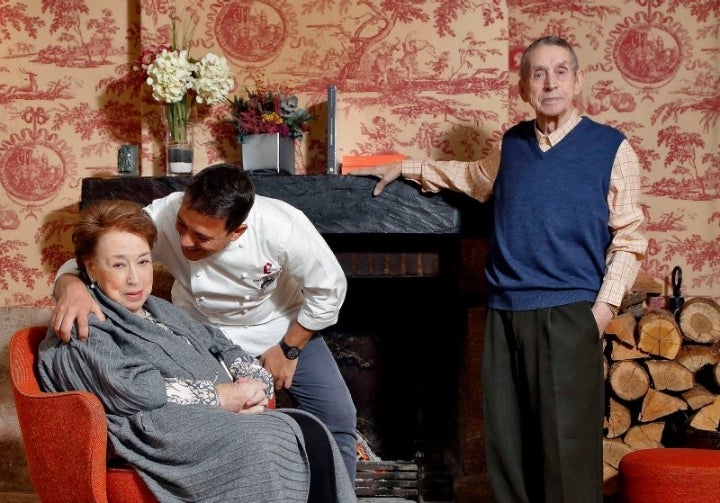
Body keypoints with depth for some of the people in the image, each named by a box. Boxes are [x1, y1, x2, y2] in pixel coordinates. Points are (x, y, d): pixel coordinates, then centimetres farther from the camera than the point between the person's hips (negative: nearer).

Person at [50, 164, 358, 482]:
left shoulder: (283, 228, -35)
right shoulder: (161, 218, -34)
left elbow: (329, 290, -17)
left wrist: (289, 349, -12)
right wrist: (72, 285, -53)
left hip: (282, 327, 0)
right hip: (203, 333, 1)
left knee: (337, 419, -5)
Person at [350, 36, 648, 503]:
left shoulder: (611, 148, -1)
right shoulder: (512, 144, 13)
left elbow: (629, 238, -1)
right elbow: (474, 177, 35)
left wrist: (605, 305, -11)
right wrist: (406, 168, 35)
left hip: (569, 313, -5)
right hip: (505, 311, 5)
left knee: (567, 442, -7)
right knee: (506, 439, 9)